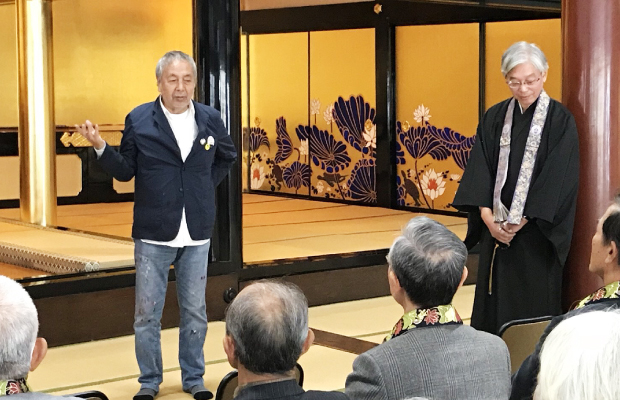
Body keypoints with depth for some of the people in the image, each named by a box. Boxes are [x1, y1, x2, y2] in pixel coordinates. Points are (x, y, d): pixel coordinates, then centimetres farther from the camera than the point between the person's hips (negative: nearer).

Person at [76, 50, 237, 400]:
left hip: (197, 236, 2)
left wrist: (207, 185, 8)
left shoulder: (210, 119, 3)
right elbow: (125, 171, -2)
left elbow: (227, 157, 20)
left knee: (195, 312, 12)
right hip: (154, 235, -2)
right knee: (147, 314, 4)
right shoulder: (138, 120, -4)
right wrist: (101, 146, -17)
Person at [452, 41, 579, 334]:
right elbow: (479, 171, 2)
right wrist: (488, 217, -11)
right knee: (493, 304, 6)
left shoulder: (560, 121, -5)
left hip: (537, 232, -4)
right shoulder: (494, 118, 7)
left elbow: (559, 180, -11)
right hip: (496, 230, 4)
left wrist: (523, 222, -14)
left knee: (534, 306, 0)